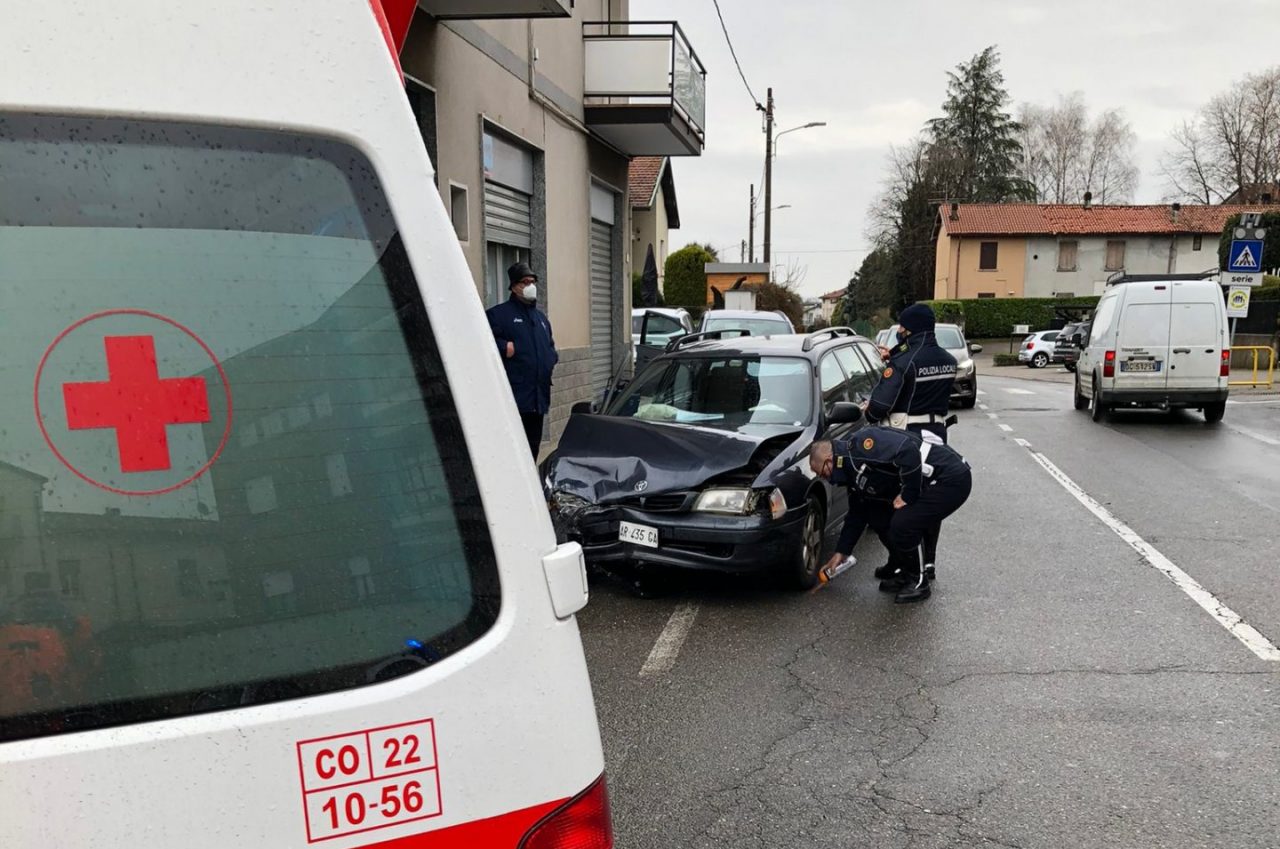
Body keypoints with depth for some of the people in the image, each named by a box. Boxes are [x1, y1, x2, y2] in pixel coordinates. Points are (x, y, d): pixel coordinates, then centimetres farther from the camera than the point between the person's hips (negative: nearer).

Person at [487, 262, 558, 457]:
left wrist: (553, 361, 14)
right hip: (514, 395, -8)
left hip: (538, 396, 8)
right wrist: (504, 347, -19)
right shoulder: (498, 314, -2)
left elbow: (550, 345, 33)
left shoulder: (540, 317, 22)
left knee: (533, 444, 15)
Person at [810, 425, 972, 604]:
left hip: (951, 478, -10)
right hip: (932, 483, 10)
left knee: (903, 525, -17)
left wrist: (908, 496, -20)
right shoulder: (855, 473, 13)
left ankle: (918, 583, 4)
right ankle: (906, 574, 25)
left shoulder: (863, 443, -19)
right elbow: (857, 514, 21)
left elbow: (908, 452, -31)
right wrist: (841, 553, 24)